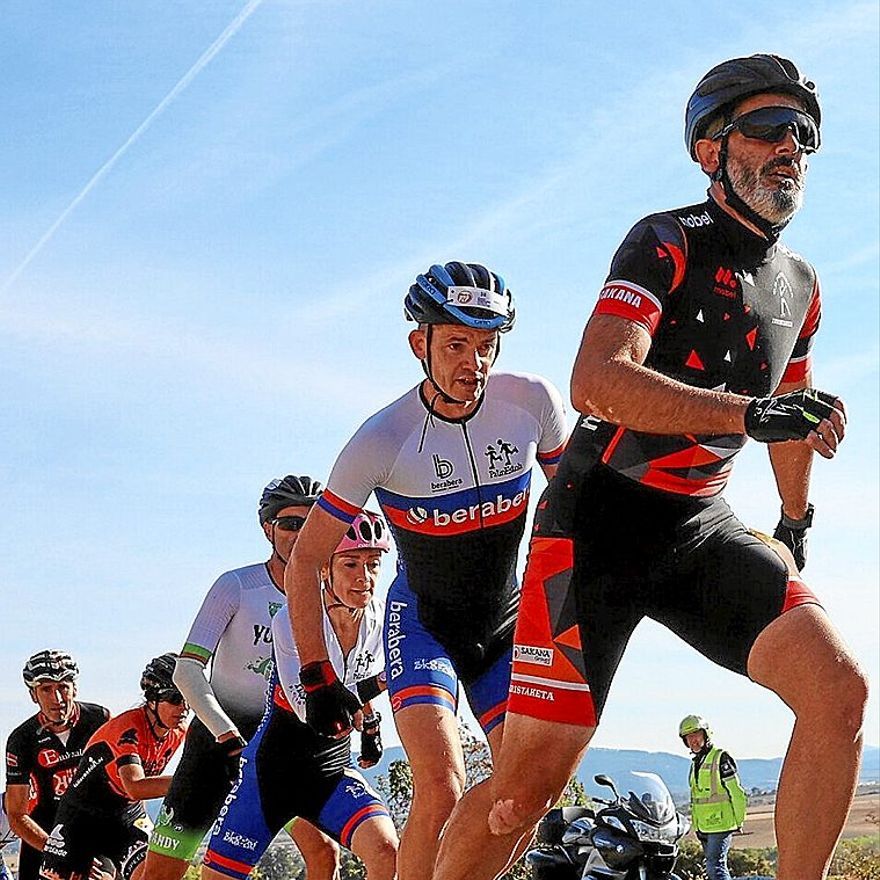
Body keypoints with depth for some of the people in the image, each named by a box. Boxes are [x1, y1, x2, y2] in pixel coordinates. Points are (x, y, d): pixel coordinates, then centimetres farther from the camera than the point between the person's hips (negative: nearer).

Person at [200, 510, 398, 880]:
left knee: (385, 850, -24)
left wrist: (370, 725, 6)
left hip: (332, 771, 3)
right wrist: (379, 683, -35)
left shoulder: (381, 621, -7)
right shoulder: (292, 620, -19)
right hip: (273, 766, -3)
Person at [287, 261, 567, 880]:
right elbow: (305, 562, -13)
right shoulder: (382, 440, -22)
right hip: (423, 624, -3)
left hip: (508, 624, 3)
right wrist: (318, 678, -14)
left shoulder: (532, 401, -16)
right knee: (442, 792, -22)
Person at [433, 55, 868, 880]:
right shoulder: (667, 244, -11)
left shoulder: (799, 284, 10)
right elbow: (597, 382, -28)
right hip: (601, 523, -5)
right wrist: (750, 412, -36)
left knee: (839, 687, -20)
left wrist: (796, 525, 40)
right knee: (529, 784, -8)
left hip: (701, 531, 6)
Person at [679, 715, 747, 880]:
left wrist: (738, 821, -10)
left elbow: (736, 792, -12)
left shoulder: (720, 758, -10)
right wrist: (696, 825, 21)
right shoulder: (695, 764, 18)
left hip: (720, 824, -9)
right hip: (704, 827, 9)